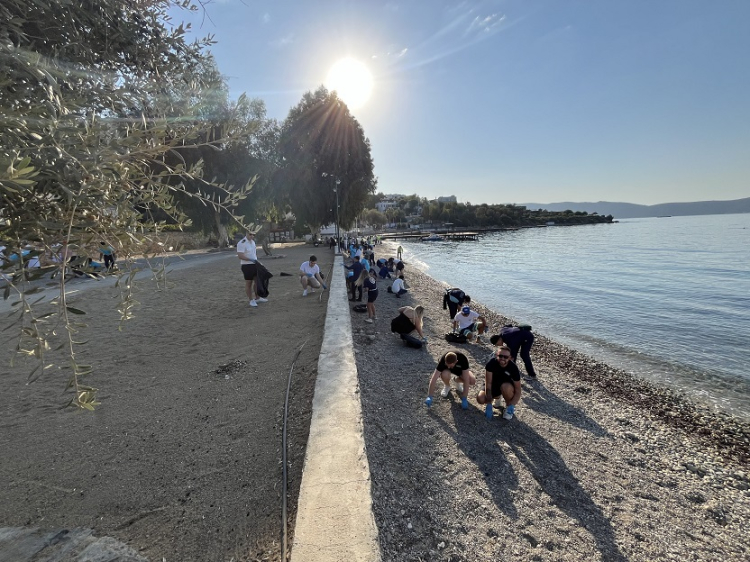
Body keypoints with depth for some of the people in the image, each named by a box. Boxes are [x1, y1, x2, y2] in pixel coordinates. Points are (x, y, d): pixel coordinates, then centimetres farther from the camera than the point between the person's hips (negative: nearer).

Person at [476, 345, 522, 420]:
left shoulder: (513, 368, -27)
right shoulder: (491, 363, -28)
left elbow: (518, 391, -22)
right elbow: (488, 384, -27)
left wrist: (511, 406, -36)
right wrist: (489, 405, -31)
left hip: (507, 385, -1)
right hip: (494, 384, 2)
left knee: (506, 387, -38)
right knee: (480, 398, -23)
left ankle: (509, 407, -5)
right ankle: (497, 397, 12)